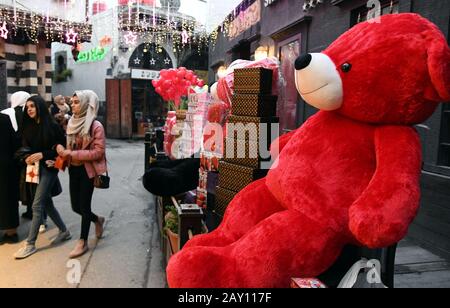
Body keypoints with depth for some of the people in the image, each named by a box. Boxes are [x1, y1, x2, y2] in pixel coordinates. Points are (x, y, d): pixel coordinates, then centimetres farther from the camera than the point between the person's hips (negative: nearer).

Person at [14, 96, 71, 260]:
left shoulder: (52, 126, -10)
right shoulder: (29, 127, 7)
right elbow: (25, 146, 9)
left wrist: (43, 155, -18)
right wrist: (27, 157, -11)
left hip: (48, 168, -7)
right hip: (35, 168, 7)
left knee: (37, 205, -6)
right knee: (46, 202, 13)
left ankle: (31, 244, 4)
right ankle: (64, 231, 28)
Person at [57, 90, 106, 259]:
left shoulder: (95, 126, -16)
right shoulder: (72, 123, 6)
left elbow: (98, 152, -20)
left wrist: (73, 154, -22)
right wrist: (63, 152, -2)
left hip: (88, 170, -7)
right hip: (74, 169, 7)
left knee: (84, 205, 3)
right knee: (75, 206, 12)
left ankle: (83, 242, 19)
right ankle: (97, 220, 40)